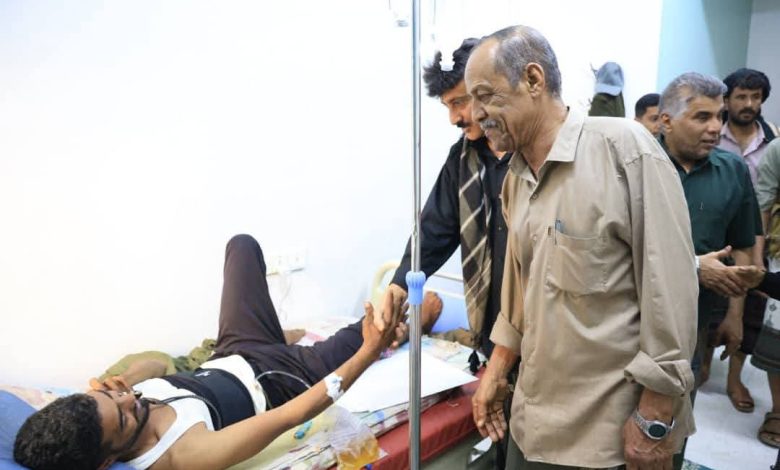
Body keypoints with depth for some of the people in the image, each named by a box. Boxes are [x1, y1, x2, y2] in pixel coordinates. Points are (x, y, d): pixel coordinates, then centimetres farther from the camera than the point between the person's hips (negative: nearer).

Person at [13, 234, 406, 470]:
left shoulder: (94, 407, -20)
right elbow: (294, 415, -36)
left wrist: (118, 384, -22)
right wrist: (371, 350, -36)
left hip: (232, 358, 6)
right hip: (280, 379, -5)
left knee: (242, 245, 13)